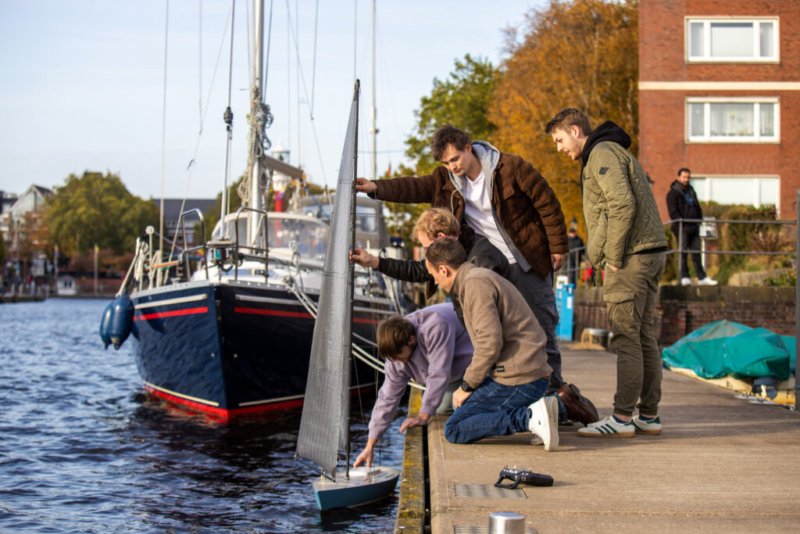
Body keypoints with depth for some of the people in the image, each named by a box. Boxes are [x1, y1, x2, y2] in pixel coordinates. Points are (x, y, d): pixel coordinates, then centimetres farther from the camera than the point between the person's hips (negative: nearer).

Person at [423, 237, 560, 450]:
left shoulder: (475, 283, -12)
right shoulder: (482, 277, 21)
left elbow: (490, 343, -21)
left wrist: (467, 385, -10)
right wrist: (471, 382, 20)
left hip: (517, 380, -10)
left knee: (454, 430, -7)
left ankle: (529, 417, -19)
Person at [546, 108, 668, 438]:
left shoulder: (602, 153, -8)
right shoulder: (613, 152, 24)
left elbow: (623, 205, -20)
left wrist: (613, 257, -15)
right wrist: (598, 252, 14)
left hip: (631, 255, -10)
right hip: (650, 252, 10)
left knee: (626, 338, -9)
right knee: (644, 336, 10)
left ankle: (622, 418, -7)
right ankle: (648, 416, 14)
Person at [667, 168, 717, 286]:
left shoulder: (691, 191, 21)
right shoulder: (673, 193, -1)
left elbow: (698, 208, 26)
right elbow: (673, 212, -10)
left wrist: (699, 220, 11)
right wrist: (682, 224, -17)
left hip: (694, 227, 7)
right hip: (682, 227, -7)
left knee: (696, 253, 6)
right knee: (683, 253, -6)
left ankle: (702, 277, 6)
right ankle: (684, 277, -5)